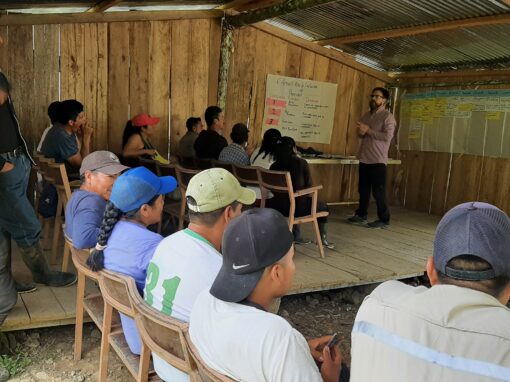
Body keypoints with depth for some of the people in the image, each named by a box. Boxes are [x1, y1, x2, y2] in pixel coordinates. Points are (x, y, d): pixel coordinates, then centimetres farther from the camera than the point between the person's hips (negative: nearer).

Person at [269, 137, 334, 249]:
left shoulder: (274, 166, 0)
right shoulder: (301, 163, -8)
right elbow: (309, 186, -5)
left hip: (278, 206, 4)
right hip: (297, 206, -4)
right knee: (323, 206, 25)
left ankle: (297, 236, 41)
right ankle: (323, 239, 34)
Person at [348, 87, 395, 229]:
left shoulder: (388, 116, -8)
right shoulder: (367, 115, 16)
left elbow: (388, 136, -19)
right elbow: (360, 132, 23)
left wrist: (368, 130, -17)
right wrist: (360, 132, -2)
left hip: (378, 160, -7)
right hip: (364, 158, 7)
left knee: (378, 191, -4)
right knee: (363, 189, 13)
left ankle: (384, 219, 6)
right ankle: (361, 215, 24)